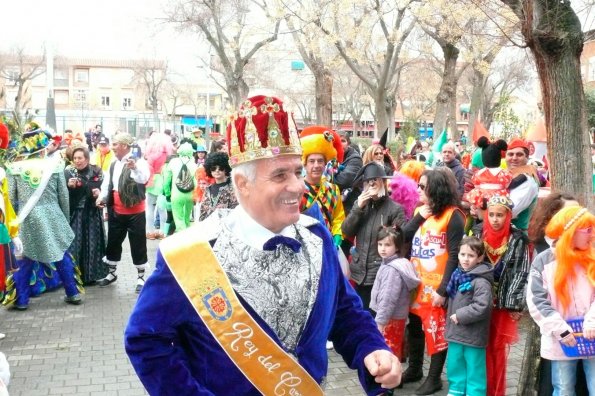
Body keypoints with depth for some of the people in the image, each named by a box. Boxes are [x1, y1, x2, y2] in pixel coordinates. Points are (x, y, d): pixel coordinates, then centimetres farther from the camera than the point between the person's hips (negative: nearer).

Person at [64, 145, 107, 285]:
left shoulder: (96, 171, 1)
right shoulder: (68, 172, -4)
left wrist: (100, 192, -11)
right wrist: (69, 186, -26)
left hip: (92, 213, 2)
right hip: (75, 214, -2)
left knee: (92, 243, 7)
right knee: (75, 243, -3)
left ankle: (91, 275, 18)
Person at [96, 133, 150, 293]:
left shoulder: (138, 161, -13)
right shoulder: (113, 165, 11)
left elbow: (144, 178, -33)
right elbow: (107, 183, 16)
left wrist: (135, 168, -55)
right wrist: (102, 197, -4)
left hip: (135, 212, -7)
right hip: (116, 212, 7)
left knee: (138, 245, 3)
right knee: (113, 243, 16)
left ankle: (141, 277, 16)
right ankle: (111, 273, 34)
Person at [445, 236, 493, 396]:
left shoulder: (481, 281, -18)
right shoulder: (458, 275, 8)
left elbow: (482, 307, -27)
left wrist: (460, 316, -19)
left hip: (473, 336, -8)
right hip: (456, 333, 8)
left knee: (474, 372, 4)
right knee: (454, 368, 19)